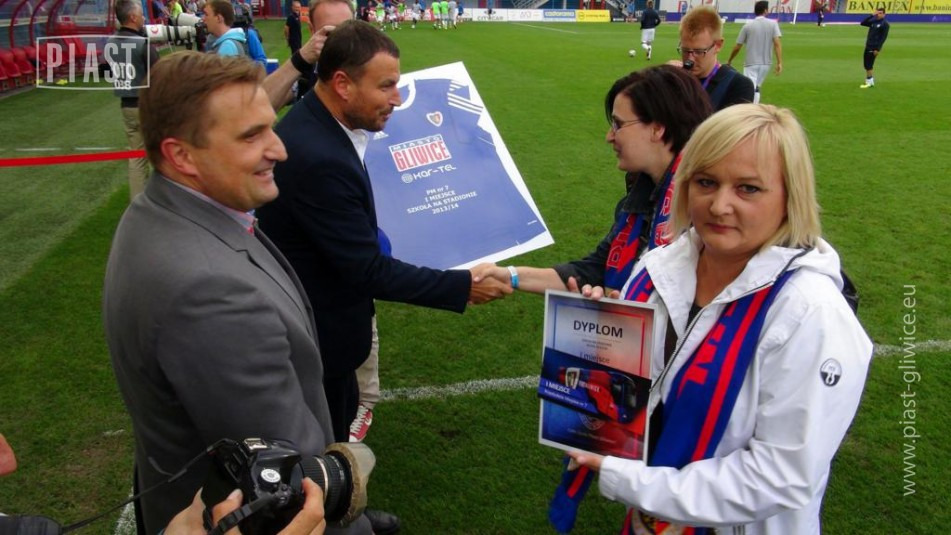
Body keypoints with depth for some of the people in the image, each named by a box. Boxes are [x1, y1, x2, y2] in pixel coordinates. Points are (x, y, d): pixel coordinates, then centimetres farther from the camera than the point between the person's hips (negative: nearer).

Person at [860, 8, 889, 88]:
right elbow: (863, 23, 5)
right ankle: (871, 81, 18)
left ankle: (869, 82, -1)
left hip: (874, 47, -7)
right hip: (868, 46, 7)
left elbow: (884, 37, -11)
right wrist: (872, 15, -2)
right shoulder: (873, 21, 13)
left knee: (868, 65, -9)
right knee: (867, 65, 8)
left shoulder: (885, 24, -6)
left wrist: (878, 49, -17)